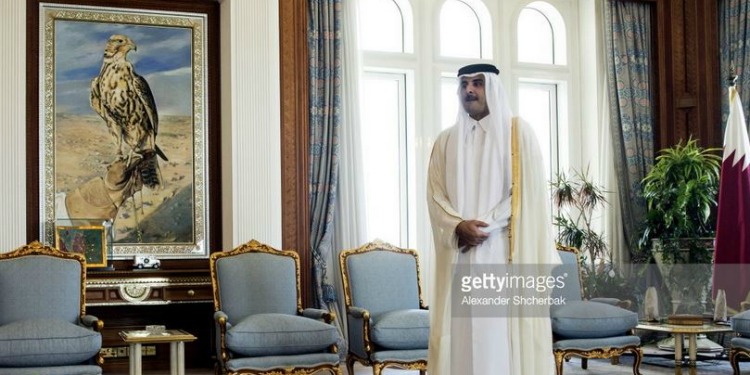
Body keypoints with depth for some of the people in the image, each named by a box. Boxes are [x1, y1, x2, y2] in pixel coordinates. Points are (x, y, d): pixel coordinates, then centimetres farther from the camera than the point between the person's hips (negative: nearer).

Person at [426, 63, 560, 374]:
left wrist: (484, 225, -13)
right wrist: (459, 226, -13)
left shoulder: (517, 132, 4)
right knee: (461, 333, 0)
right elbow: (435, 195, 6)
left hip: (503, 249, -3)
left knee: (502, 331, -6)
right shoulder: (446, 141, 14)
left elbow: (527, 191, -4)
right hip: (459, 254, 3)